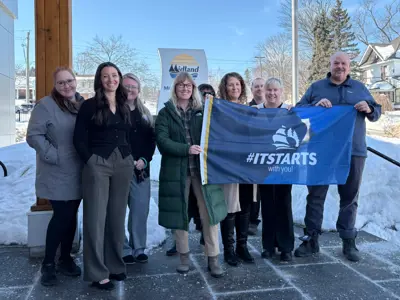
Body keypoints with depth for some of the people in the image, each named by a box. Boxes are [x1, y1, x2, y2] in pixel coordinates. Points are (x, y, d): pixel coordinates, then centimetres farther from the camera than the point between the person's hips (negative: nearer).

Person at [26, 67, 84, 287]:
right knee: (62, 216, -5)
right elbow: (34, 136, -16)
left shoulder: (83, 104, 9)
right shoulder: (46, 105, -11)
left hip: (78, 173, 6)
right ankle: (48, 263, 13)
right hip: (57, 174, -5)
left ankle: (65, 258, 28)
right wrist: (54, 156, -21)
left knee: (71, 216, 12)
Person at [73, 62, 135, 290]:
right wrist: (91, 160, -10)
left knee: (117, 216, 11)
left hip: (123, 164, 5)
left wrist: (131, 159, 6)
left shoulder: (125, 107, 13)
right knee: (96, 217, -1)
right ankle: (97, 273, 8)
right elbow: (79, 138, -4)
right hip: (98, 164, -5)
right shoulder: (90, 105, -1)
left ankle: (115, 265, 24)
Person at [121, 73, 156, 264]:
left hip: (140, 169, 4)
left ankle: (139, 248, 17)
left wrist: (144, 159, -3)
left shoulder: (144, 114, 16)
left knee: (141, 210, 5)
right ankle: (124, 250, 11)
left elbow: (152, 139, 12)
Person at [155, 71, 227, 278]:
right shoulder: (166, 113, 5)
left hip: (202, 168, 1)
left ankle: (213, 259, 10)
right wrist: (186, 149, -20)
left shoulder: (202, 111, 11)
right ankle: (184, 256, 23)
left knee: (210, 212, -2)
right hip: (176, 170, -1)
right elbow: (162, 140, -8)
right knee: (179, 212, 8)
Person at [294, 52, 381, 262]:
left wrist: (369, 109, -9)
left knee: (349, 197, 8)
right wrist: (315, 106, -16)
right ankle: (311, 239, 14)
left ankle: (348, 242, 19)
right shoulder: (316, 87, 9)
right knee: (315, 195, 3)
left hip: (353, 151, 2)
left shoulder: (359, 88, 14)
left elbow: (376, 113, 13)